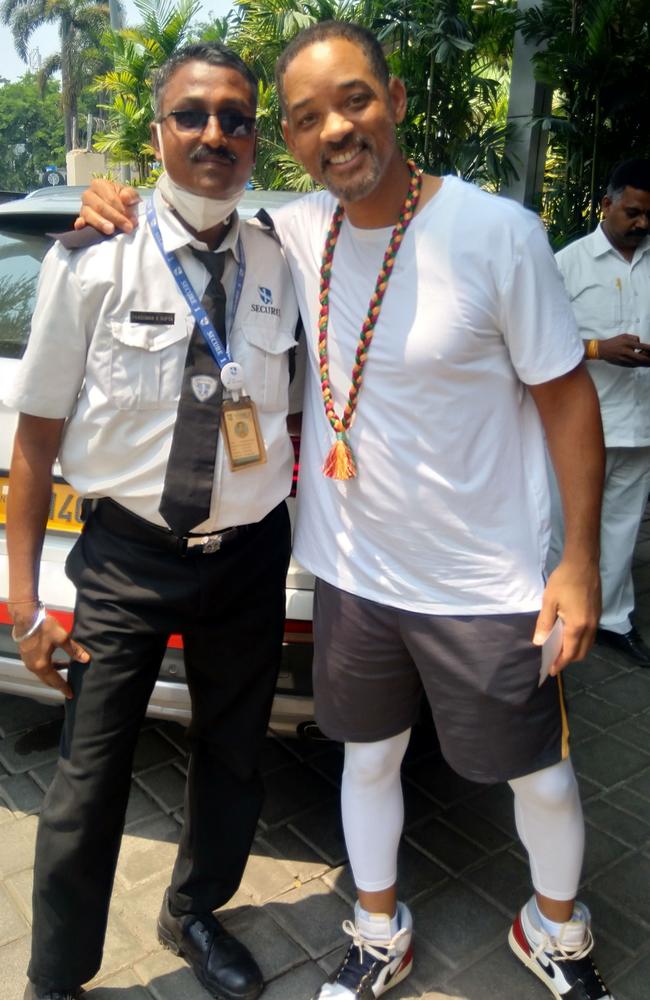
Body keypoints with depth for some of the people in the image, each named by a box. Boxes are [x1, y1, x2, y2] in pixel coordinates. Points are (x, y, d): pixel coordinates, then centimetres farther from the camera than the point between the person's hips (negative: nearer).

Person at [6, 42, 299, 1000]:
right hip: (128, 555, -3)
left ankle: (194, 914, 50)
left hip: (250, 556, 4)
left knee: (233, 760, 20)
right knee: (89, 783, 4)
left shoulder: (280, 265, 1)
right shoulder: (94, 261, -10)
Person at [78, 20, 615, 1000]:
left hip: (487, 585, -3)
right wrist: (121, 204, -4)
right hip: (352, 574, 4)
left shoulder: (496, 231, -15)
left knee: (542, 775, 15)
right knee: (368, 759, 20)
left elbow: (567, 394, -9)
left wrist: (580, 561, -12)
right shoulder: (298, 230, -3)